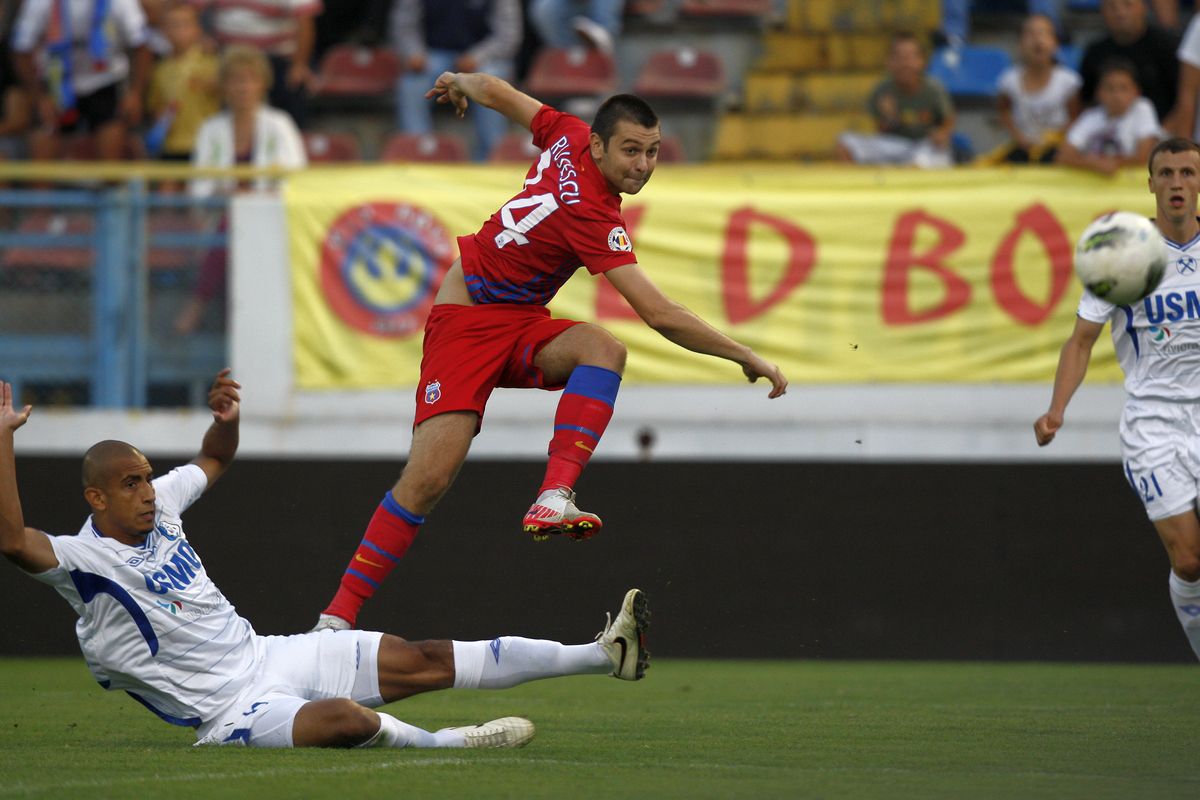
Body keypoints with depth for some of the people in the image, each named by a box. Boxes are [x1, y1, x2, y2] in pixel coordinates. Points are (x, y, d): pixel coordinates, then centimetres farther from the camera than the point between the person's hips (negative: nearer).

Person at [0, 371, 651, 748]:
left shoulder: (156, 508, 7)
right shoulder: (84, 560, -16)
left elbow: (214, 461, 27)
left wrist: (226, 418, 4)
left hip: (269, 656, 8)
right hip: (233, 709, -8)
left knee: (426, 661, 0)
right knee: (346, 718, -40)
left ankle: (602, 655, -4)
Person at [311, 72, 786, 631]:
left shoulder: (570, 138, -6)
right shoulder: (593, 215, -29)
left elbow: (495, 92, 11)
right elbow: (660, 316, -31)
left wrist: (461, 82, 34)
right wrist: (748, 359, -25)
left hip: (521, 324, 8)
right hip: (467, 322, -8)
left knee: (603, 350, -25)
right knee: (429, 476, -16)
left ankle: (553, 498, -35)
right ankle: (338, 614, -7)